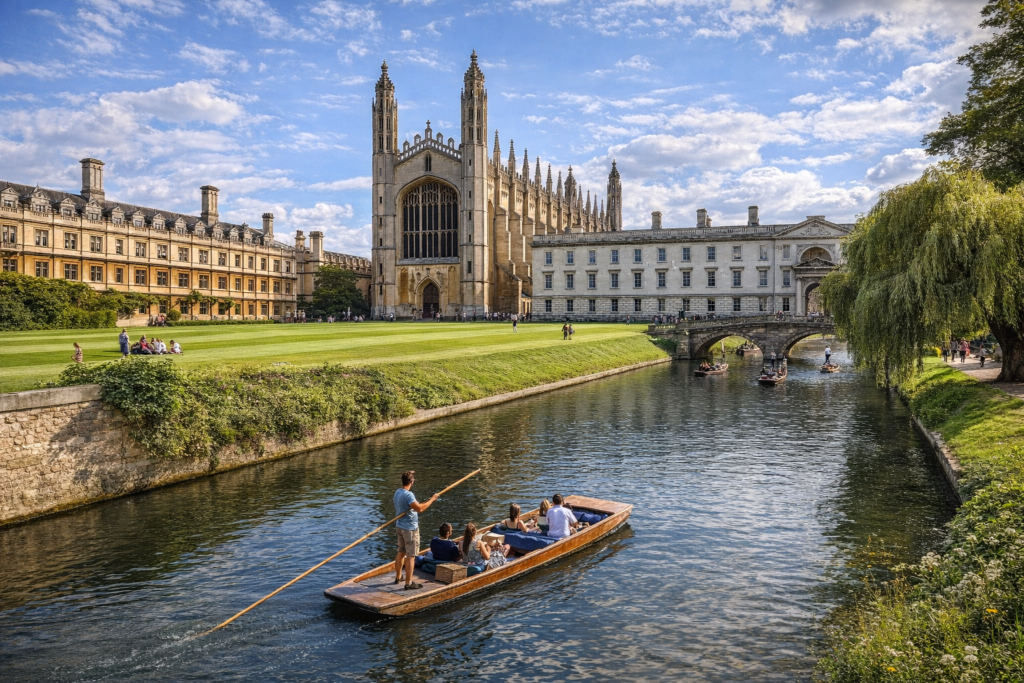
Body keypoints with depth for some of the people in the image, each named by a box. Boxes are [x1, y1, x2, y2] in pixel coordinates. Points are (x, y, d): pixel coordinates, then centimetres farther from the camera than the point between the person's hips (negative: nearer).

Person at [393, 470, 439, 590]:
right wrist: (432, 499, -23)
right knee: (411, 556, -2)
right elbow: (419, 509, -32)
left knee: (401, 553, 20)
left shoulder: (397, 492, 5)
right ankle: (409, 583, 2)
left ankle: (398, 577, 32)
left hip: (400, 526, 9)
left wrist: (420, 505, 17)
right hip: (410, 528, -9)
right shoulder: (408, 494, -24)